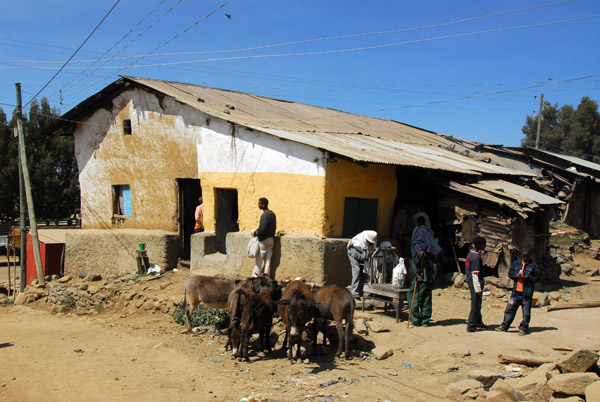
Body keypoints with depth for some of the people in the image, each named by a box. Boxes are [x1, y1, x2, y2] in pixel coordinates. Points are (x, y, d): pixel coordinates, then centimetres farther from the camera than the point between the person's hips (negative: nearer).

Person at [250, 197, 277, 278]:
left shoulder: (265, 215, -19)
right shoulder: (273, 214, 9)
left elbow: (262, 229, -24)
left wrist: (256, 233, -5)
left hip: (263, 241, -8)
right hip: (271, 240, 8)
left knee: (259, 261, 0)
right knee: (268, 261, 10)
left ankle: (255, 277, 5)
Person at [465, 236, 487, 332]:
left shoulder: (470, 253, 7)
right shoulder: (476, 257, -22)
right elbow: (475, 275, -22)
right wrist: (478, 289, -19)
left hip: (471, 283, 10)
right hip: (475, 284, -10)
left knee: (477, 304, 22)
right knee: (476, 306, -1)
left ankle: (478, 323, 35)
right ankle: (471, 326, 5)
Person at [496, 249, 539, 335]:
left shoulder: (533, 265, 0)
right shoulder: (516, 263, 9)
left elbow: (536, 278, 0)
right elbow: (510, 273, 11)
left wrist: (529, 278, -18)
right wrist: (516, 275, -9)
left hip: (527, 293, -3)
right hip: (516, 292, 3)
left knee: (526, 312, 2)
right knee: (510, 308, 6)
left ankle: (523, 328, 16)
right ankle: (504, 326, 16)